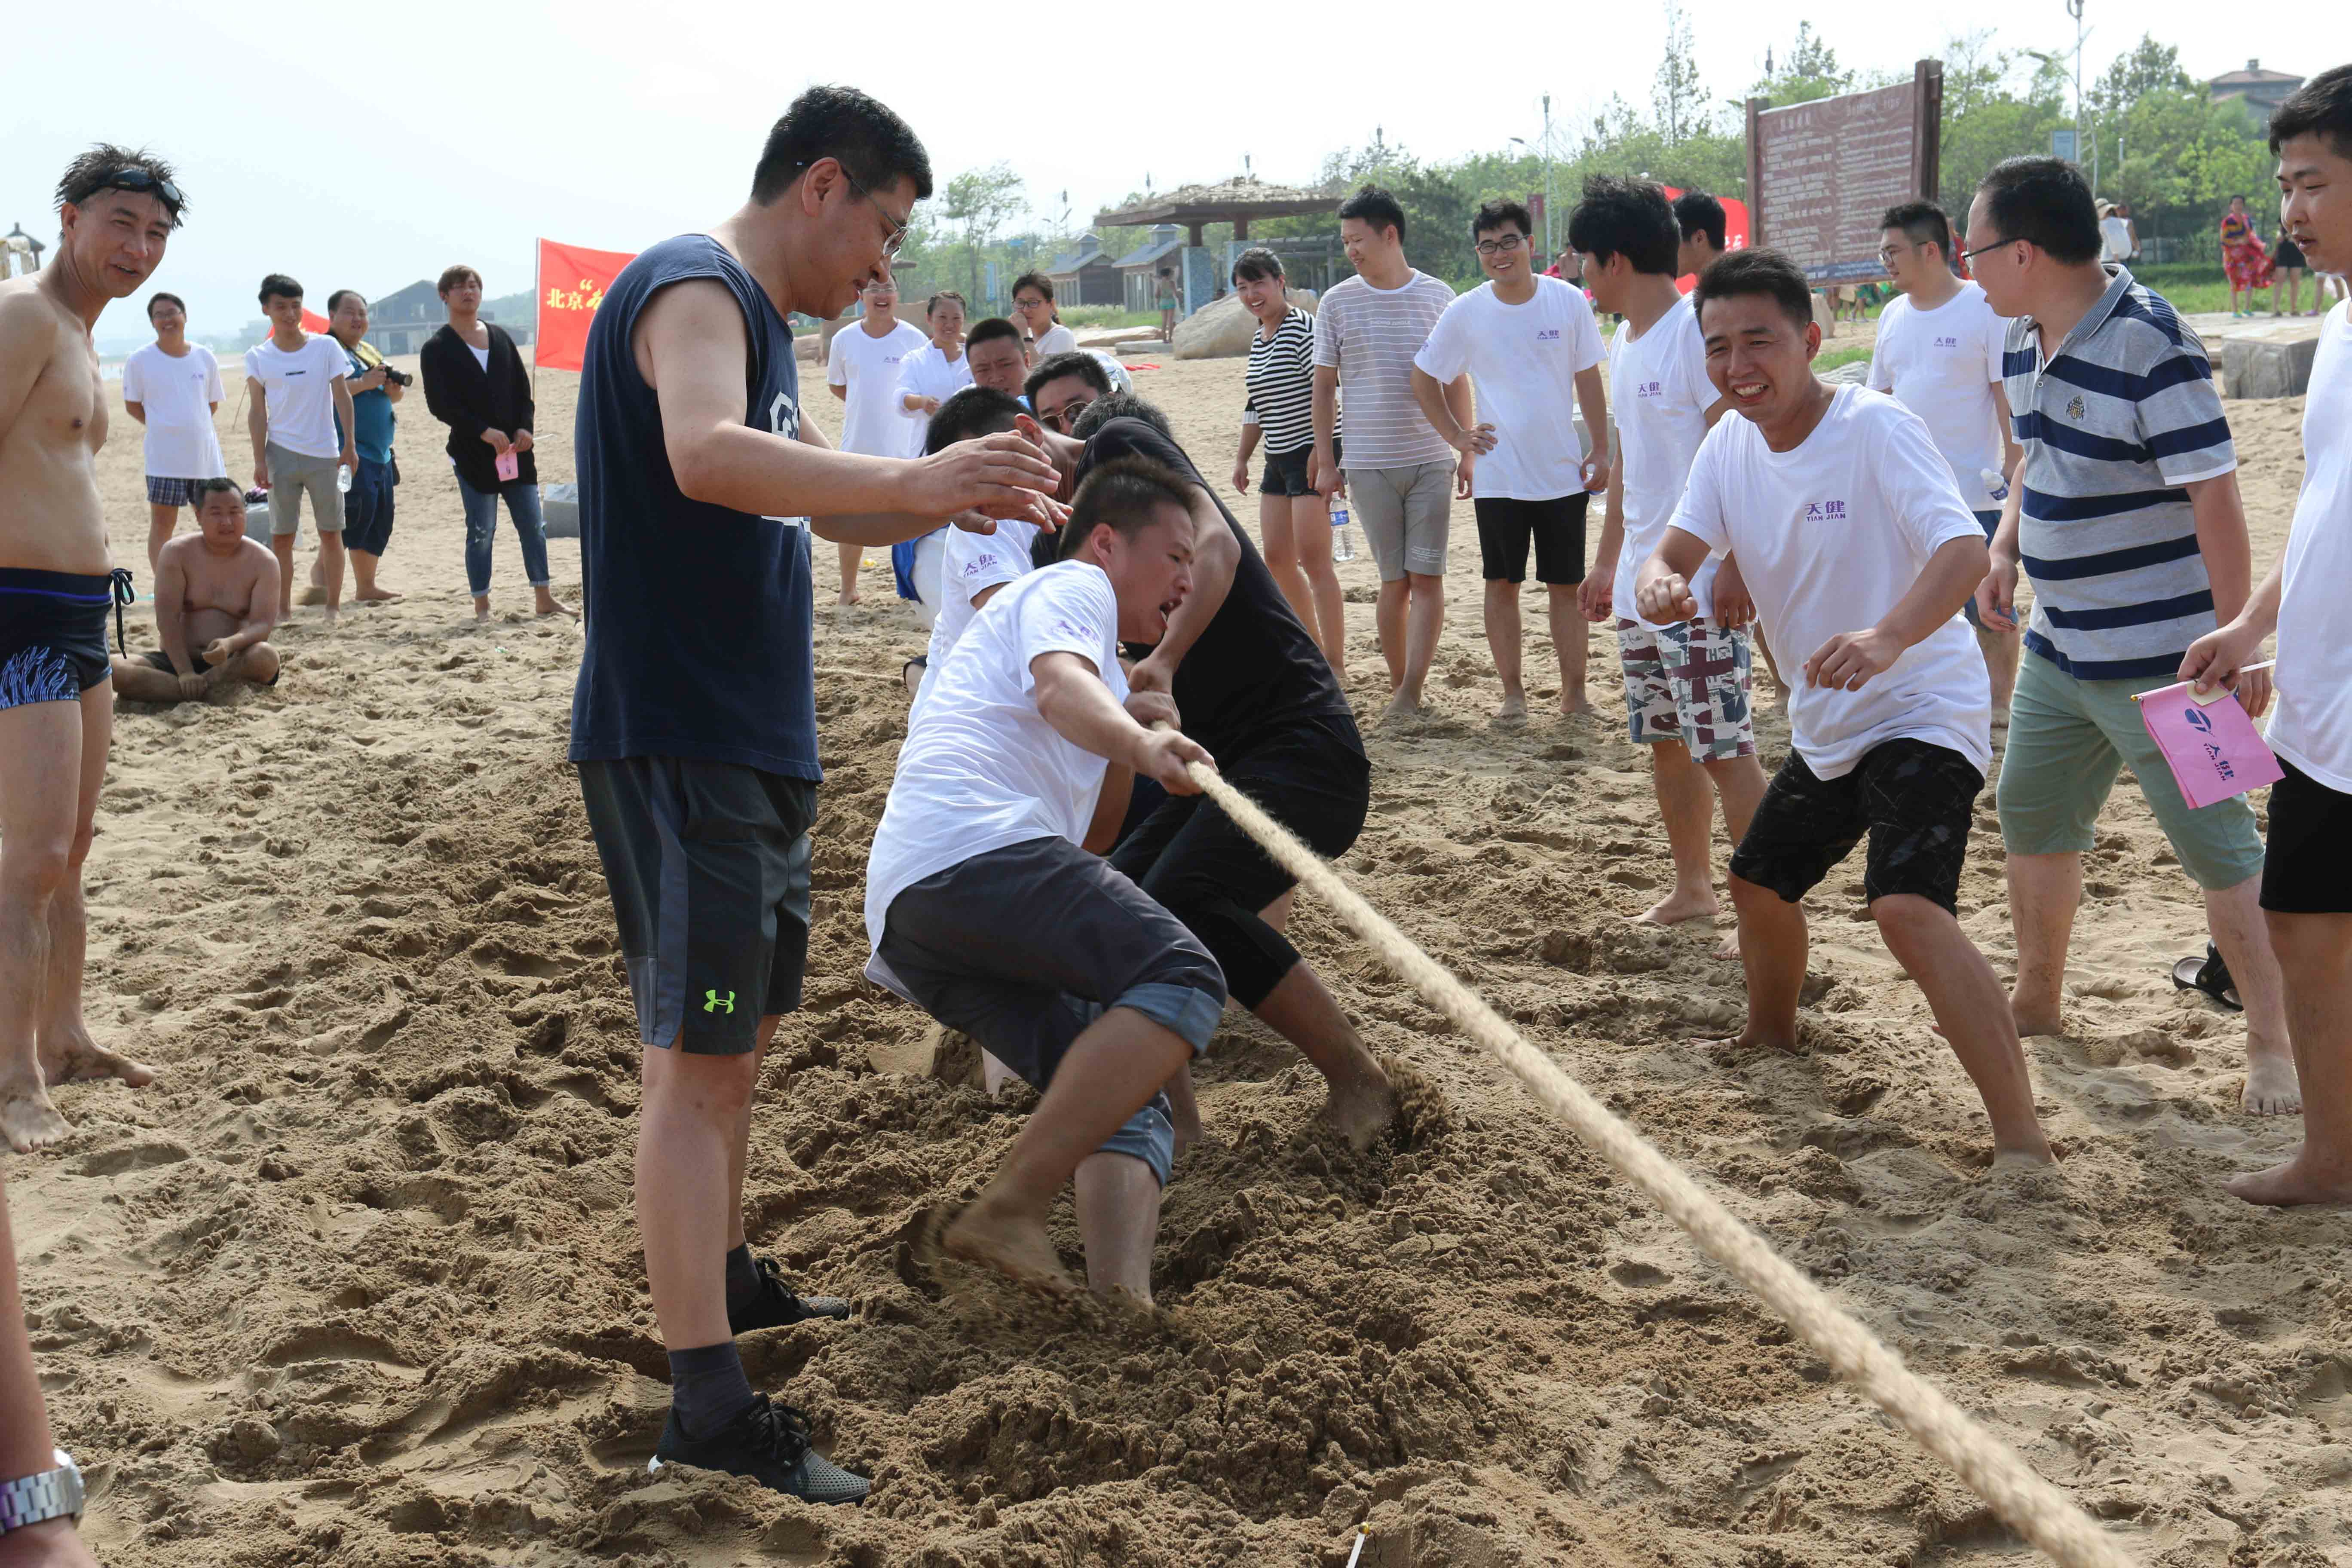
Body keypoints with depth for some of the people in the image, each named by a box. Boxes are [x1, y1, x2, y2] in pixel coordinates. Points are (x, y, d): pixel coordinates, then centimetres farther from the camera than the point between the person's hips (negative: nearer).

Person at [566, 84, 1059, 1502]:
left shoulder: (759, 316, 19)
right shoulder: (694, 290, -14)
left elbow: (832, 509, 26)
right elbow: (708, 457, -35)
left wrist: (953, 494, 9)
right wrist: (913, 478, -37)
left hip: (753, 745, 11)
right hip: (678, 742, -10)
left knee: (748, 1026, 21)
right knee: (699, 1053, -10)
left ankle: (725, 1274, 37)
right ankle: (709, 1404, -8)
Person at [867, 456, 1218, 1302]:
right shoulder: (1071, 584, 13)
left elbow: (1088, 839, 37)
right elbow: (1062, 689, -11)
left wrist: (1128, 743, 21)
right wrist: (1140, 744, -30)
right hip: (973, 847, -9)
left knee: (1129, 1098, 3)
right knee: (1182, 976, -23)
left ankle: (1124, 1295, -21)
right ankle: (1009, 1211, -32)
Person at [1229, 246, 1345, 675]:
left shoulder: (1304, 328, -13)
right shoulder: (1258, 340, 15)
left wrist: (1322, 454, -22)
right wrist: (1242, 457, 24)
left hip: (1314, 454, -9)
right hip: (1278, 460, 9)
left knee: (1312, 558, -11)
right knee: (1277, 559, 10)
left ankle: (1336, 663, -6)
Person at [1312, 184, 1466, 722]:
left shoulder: (1437, 297, 4)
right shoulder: (1338, 302, 3)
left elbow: (1457, 381, 10)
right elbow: (1324, 386, 7)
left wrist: (1467, 452, 7)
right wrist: (1325, 461, 3)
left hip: (1432, 460, 0)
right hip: (1369, 463, 0)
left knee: (1427, 578, -6)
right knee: (1394, 581, 3)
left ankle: (1411, 690, -7)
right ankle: (1398, 684, 14)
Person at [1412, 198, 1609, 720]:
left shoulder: (1568, 302, -3)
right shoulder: (1465, 313, -3)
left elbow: (1588, 380, 4)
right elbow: (1424, 379, 9)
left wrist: (1601, 451, 2)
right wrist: (1456, 437, 3)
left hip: (1564, 472, 0)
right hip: (1498, 475, 0)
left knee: (1566, 585, 5)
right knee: (1502, 584, 5)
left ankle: (1574, 694, 12)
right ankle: (1512, 693, 14)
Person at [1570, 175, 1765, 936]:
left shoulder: (1696, 333, -14)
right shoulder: (1625, 343, 15)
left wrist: (1735, 565, -23)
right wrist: (1607, 559, 25)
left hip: (1701, 588, -9)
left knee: (1724, 750, -8)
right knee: (1665, 742, 16)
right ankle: (1692, 887, 28)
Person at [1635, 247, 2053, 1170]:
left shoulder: (1876, 428, -22)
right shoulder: (1729, 446, 0)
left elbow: (1964, 549, -34)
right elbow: (1674, 552, -4)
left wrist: (1887, 638, -53)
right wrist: (1661, 584, -30)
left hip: (1925, 709, -8)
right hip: (1825, 723, 8)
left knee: (1907, 908, -28)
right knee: (1760, 883, 24)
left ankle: (2023, 1143, -26)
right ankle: (1771, 1036, 54)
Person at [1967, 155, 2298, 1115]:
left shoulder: (2149, 344, -21)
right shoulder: (2025, 339, 5)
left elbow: (2215, 497, -20)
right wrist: (2005, 546, 3)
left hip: (2159, 660, -9)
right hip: (2057, 648, 9)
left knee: (2218, 846, -2)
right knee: (2031, 819, 19)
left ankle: (2273, 1043, 10)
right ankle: (2037, 1001, 38)